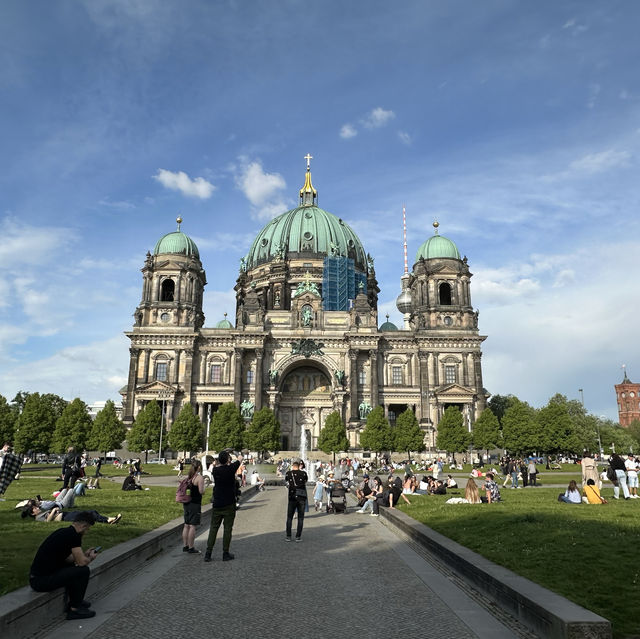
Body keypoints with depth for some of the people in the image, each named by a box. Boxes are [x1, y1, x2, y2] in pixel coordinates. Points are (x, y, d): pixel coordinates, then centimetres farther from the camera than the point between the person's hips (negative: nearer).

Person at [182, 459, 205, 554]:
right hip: (195, 504, -7)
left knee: (186, 525, 13)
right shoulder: (200, 478, -12)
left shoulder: (188, 477, 10)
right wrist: (204, 491, 2)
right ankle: (191, 548, 2)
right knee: (192, 526, -2)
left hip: (187, 503, 7)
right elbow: (201, 491, -18)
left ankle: (185, 546, 21)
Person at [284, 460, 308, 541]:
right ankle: (298, 537, 5)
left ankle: (288, 536, 10)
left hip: (292, 498, 0)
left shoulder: (288, 473, 1)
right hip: (302, 498, 0)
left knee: (289, 517, 10)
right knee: (300, 518, 7)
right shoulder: (303, 473, 1)